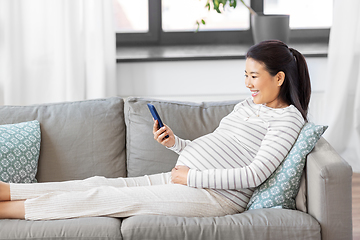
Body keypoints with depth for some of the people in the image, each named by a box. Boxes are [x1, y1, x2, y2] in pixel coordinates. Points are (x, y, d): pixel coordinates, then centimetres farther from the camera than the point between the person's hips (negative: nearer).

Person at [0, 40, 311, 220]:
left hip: (218, 194, -8)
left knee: (116, 198, -15)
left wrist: (192, 176, -14)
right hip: (186, 178, 8)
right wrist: (175, 142, 4)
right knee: (101, 184, -7)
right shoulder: (246, 106, 21)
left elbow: (254, 175, -16)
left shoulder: (288, 118, -6)